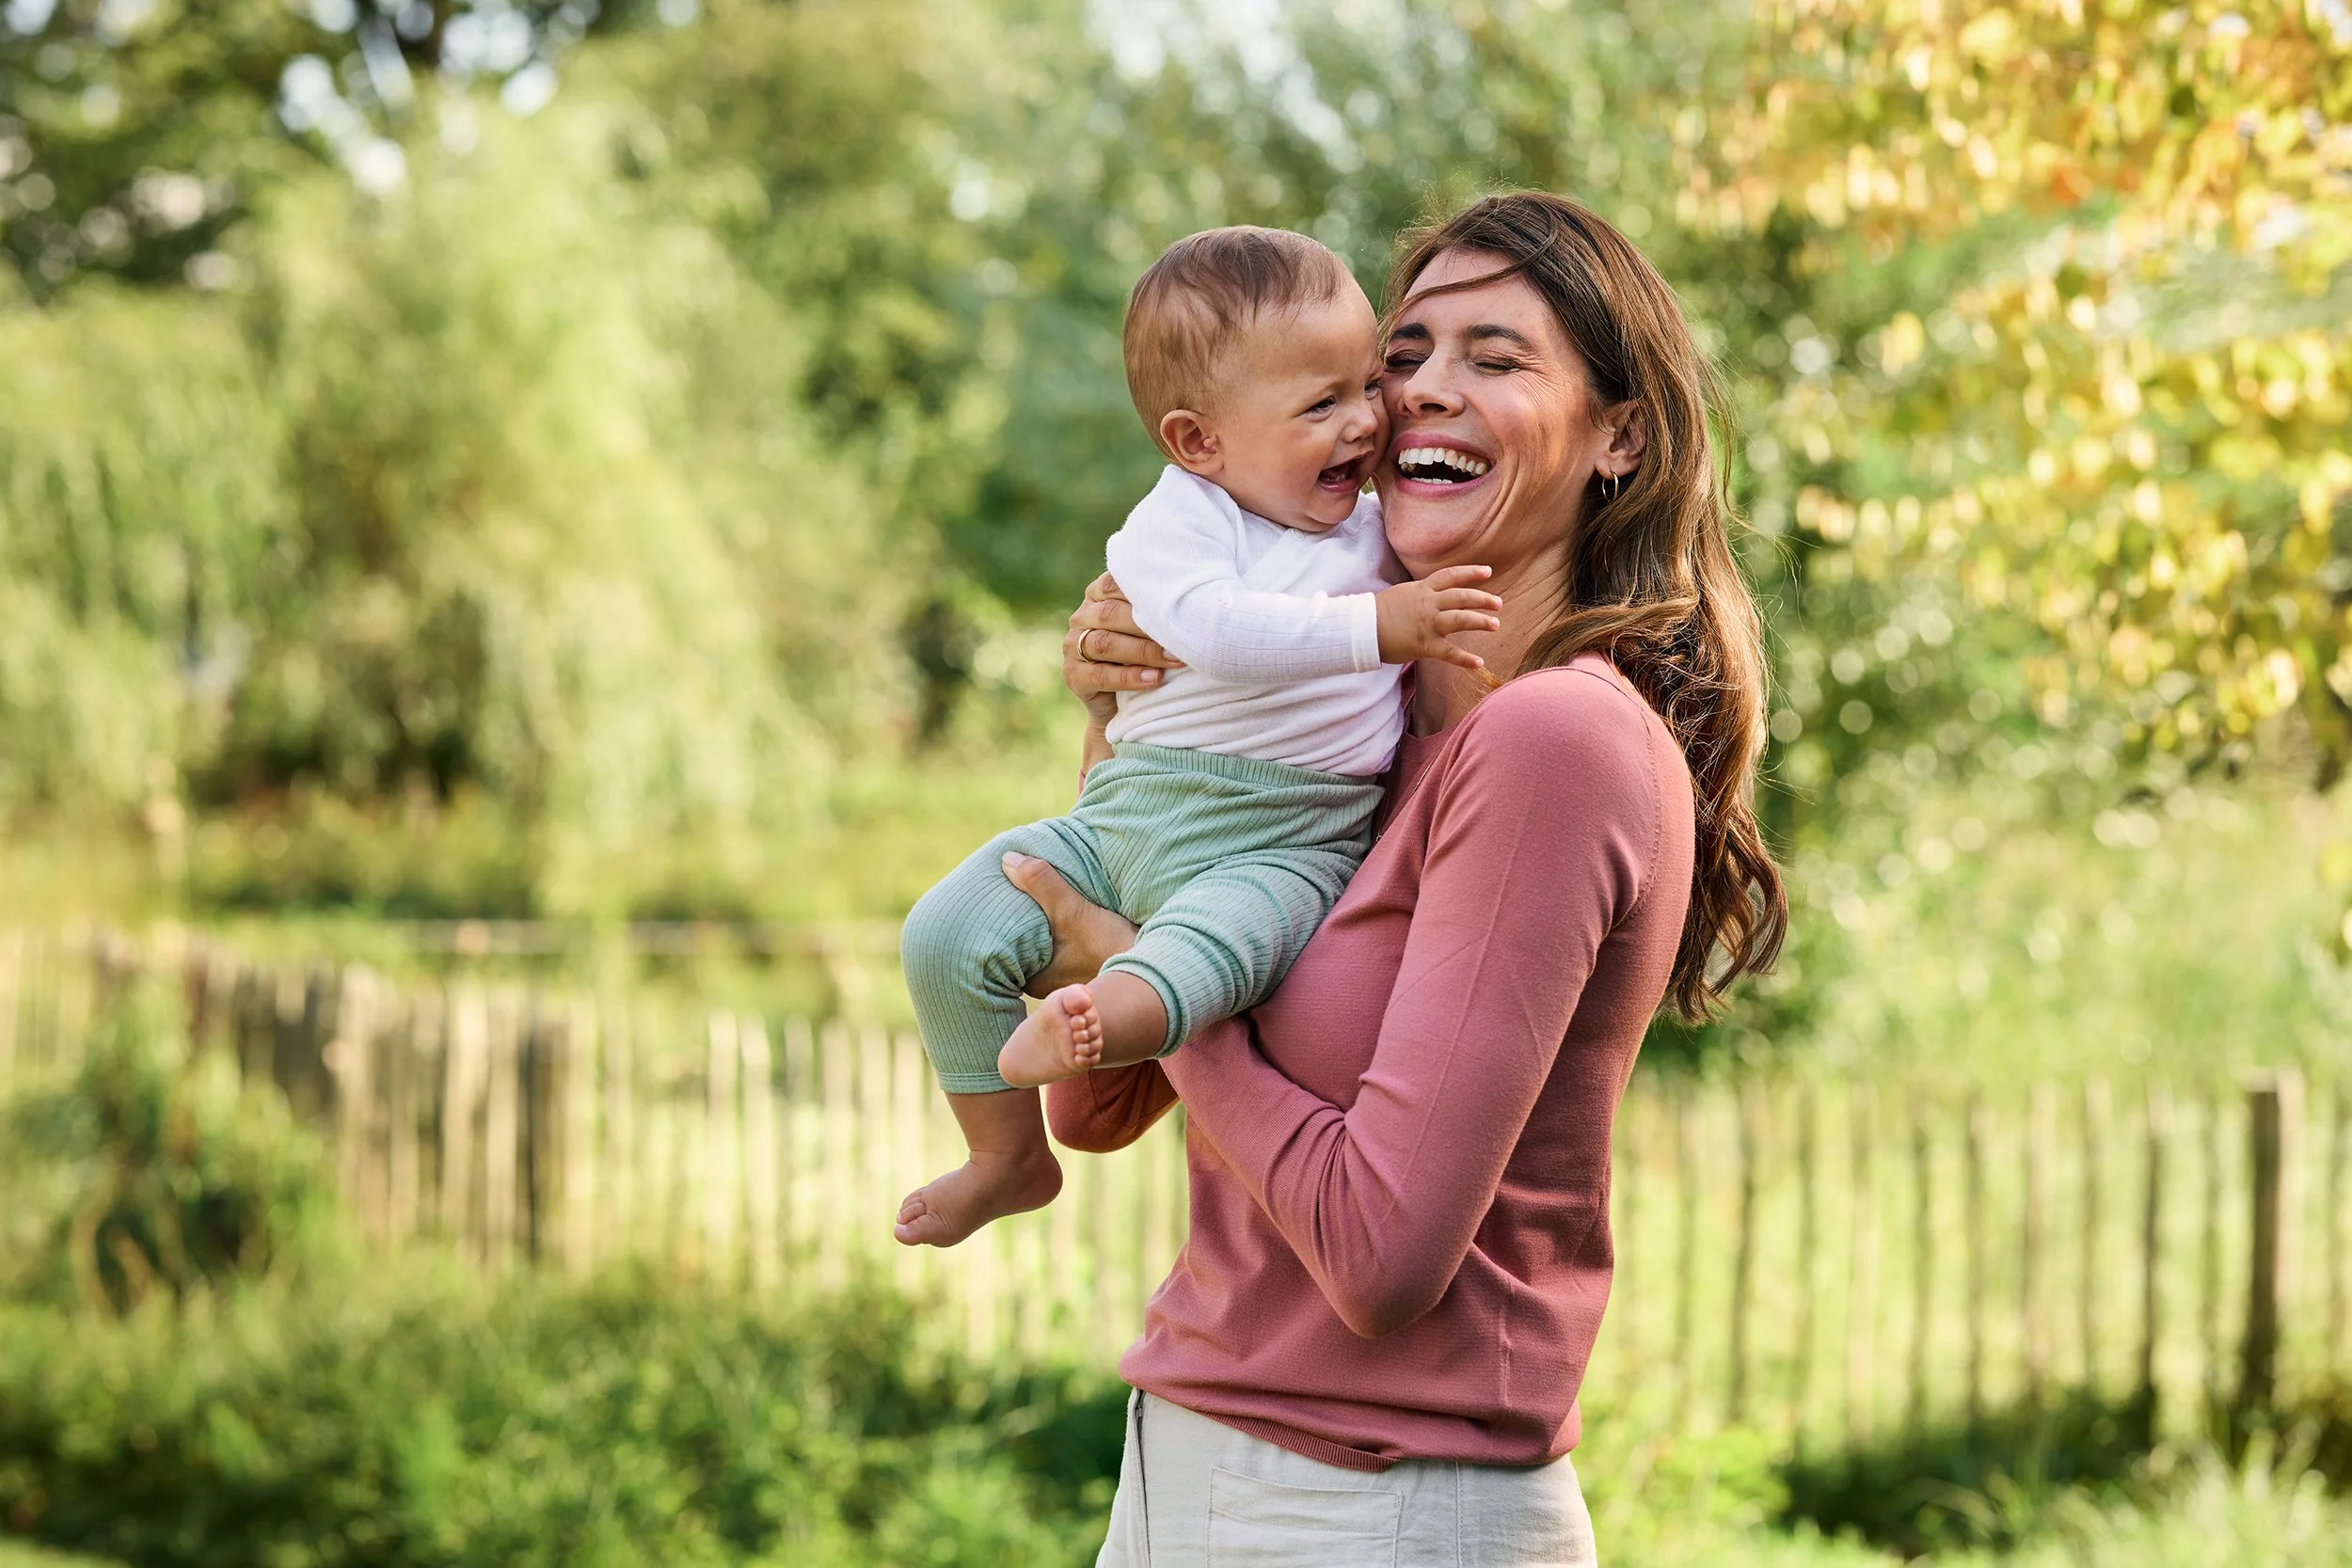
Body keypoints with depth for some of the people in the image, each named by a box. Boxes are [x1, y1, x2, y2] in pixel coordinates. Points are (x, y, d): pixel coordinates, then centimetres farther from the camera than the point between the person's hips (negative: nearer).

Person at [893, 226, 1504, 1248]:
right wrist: (1376, 626, -34)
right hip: (1126, 817, 0)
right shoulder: (1177, 521, -5)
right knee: (948, 933, -9)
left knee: (1222, 928, -36)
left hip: (1288, 845, 0)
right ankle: (1009, 1156, 6)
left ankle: (1098, 1025, -62)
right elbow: (1212, 624, -27)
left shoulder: (1378, 531, 16)